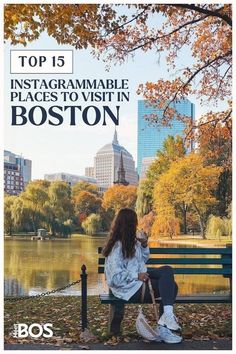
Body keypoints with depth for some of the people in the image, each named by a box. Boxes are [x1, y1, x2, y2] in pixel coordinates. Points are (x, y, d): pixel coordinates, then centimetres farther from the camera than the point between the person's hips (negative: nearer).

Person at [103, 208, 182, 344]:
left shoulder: (131, 241, 11)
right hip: (130, 289, -9)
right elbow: (115, 278, -22)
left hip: (138, 277, 9)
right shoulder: (117, 247, -17)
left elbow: (143, 259, 24)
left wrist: (144, 245, 7)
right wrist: (137, 276, -22)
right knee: (168, 285, -15)